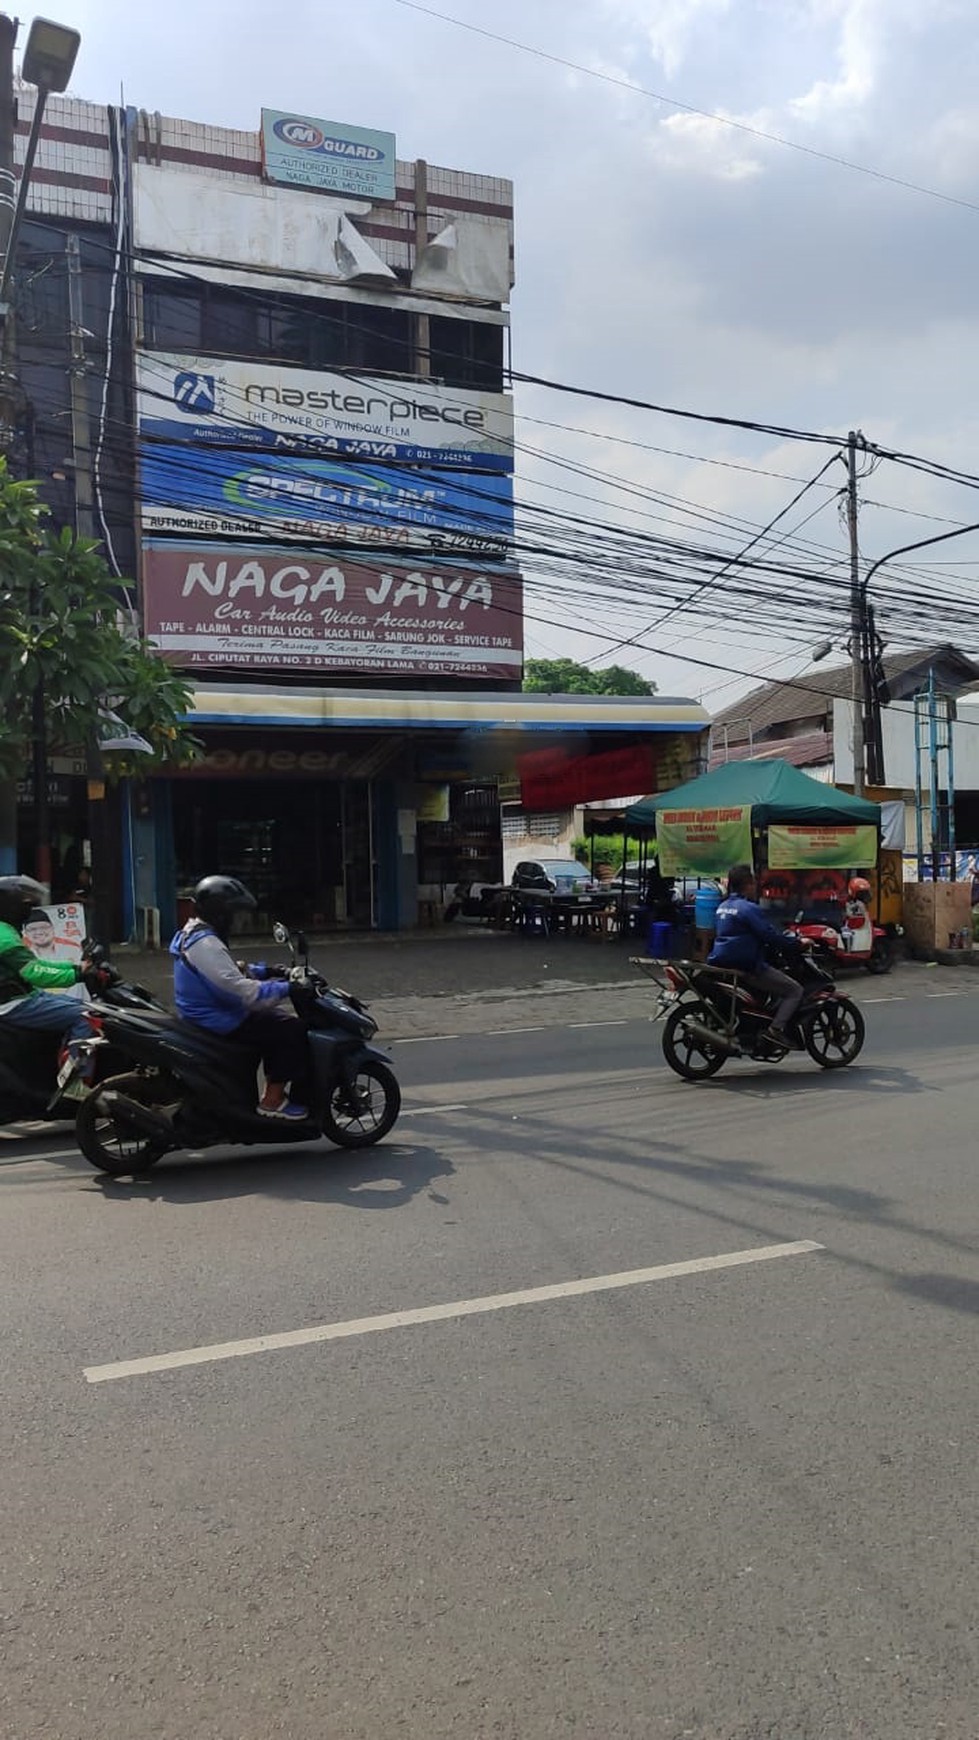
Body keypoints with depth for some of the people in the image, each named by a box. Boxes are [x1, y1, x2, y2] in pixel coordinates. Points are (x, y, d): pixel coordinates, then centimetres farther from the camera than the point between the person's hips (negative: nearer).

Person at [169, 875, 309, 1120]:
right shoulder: (205, 945, -24)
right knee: (293, 1031, -12)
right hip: (219, 1023, -11)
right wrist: (287, 988, -27)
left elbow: (231, 971, 23)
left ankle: (273, 1088, 22)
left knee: (276, 1019, 21)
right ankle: (272, 1101, -7)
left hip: (207, 1014, 11)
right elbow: (240, 990, -31)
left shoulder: (194, 934, 11)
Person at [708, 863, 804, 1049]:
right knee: (794, 991, -5)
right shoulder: (749, 908, -14)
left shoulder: (723, 906, 14)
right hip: (746, 967, -9)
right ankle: (776, 1028, -20)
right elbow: (770, 935, -17)